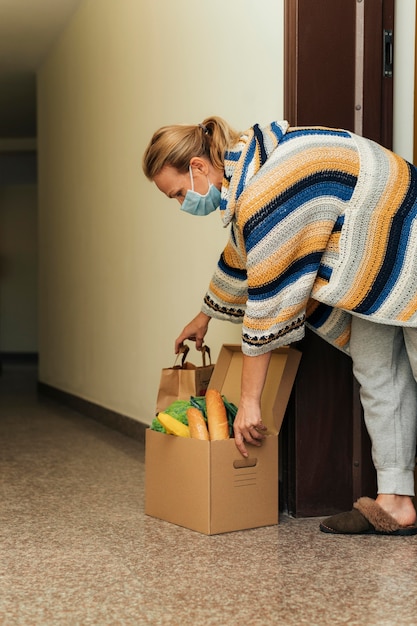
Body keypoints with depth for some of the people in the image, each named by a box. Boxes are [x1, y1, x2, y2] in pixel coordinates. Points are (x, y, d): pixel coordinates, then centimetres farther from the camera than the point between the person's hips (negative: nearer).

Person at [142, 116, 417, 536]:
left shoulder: (266, 194, -30)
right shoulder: (247, 167, 2)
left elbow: (268, 305, -27)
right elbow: (239, 260, 19)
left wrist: (249, 402, -19)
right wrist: (203, 317, 33)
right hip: (373, 270, 10)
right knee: (376, 376, 3)